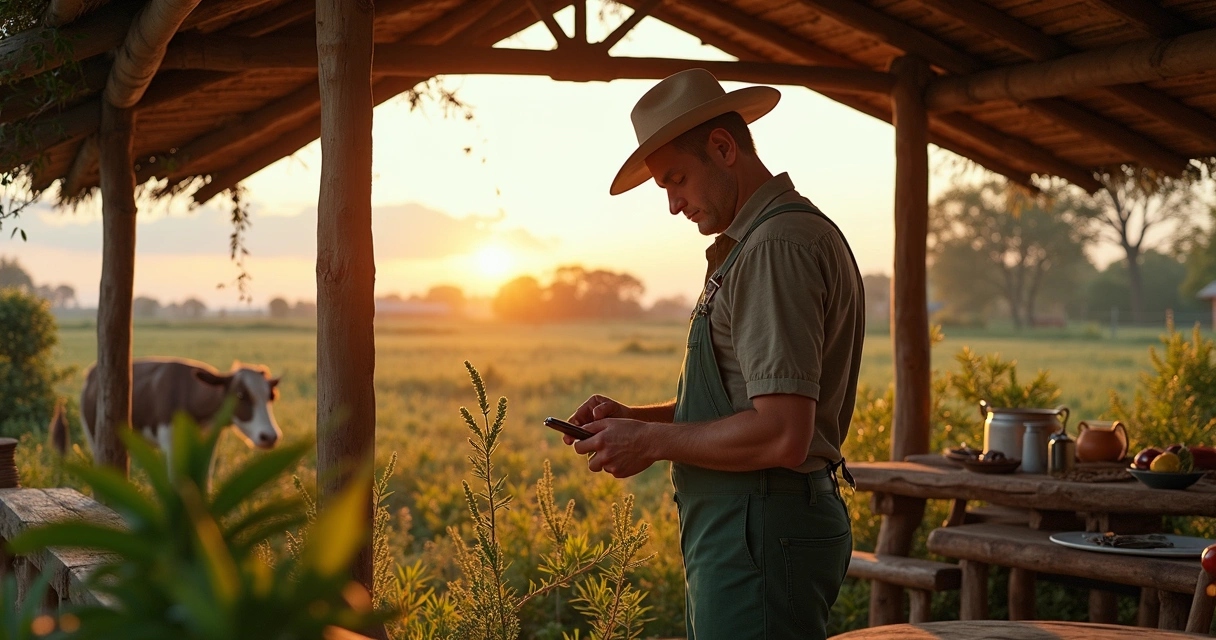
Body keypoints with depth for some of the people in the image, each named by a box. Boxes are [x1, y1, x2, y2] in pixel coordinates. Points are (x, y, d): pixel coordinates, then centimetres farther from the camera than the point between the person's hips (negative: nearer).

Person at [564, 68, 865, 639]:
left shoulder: (779, 246, -16)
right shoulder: (753, 244, 19)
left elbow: (782, 436, -24)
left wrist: (652, 442, -12)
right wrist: (632, 417, 11)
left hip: (760, 536, -10)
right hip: (743, 528, 10)